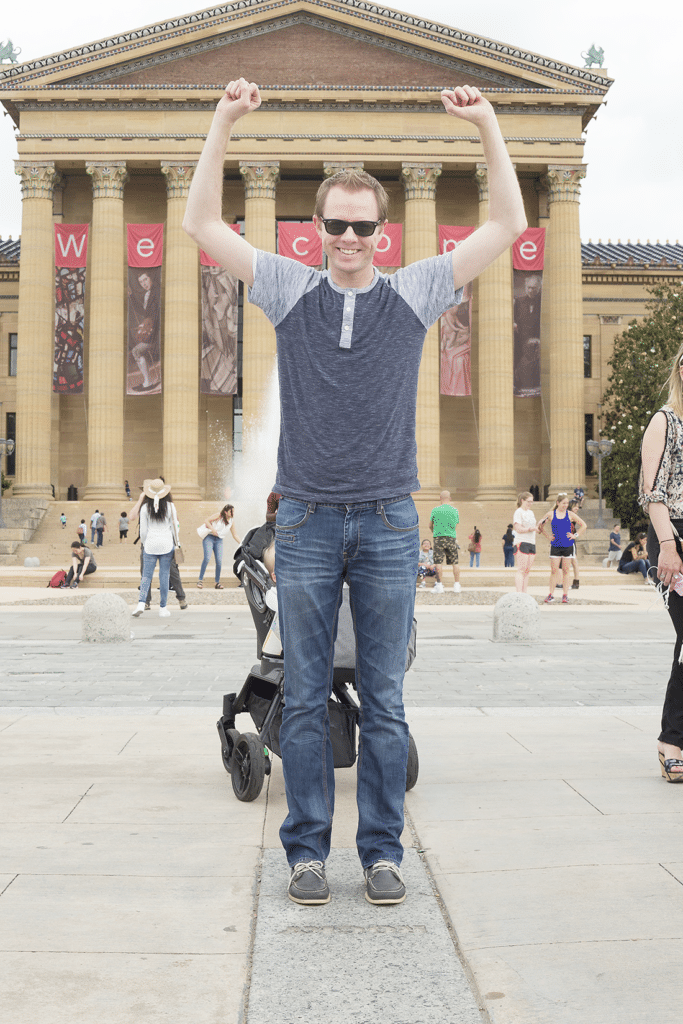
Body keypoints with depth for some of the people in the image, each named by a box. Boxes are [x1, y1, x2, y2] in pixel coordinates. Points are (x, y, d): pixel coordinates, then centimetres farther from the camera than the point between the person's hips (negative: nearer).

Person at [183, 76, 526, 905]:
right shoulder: (289, 291, 7)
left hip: (388, 523, 0)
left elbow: (507, 226, 8)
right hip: (306, 521, 0)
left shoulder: (416, 293, 8)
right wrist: (223, 123, 0)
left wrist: (488, 126, 2)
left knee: (384, 702, 5)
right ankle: (307, 850, 15)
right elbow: (203, 225, 5)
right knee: (304, 699, 4)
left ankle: (382, 851, 16)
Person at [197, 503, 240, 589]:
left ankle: (217, 582, 4)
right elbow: (207, 521, -6)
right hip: (209, 538, -5)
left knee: (219, 561, -8)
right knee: (207, 558, -19)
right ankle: (200, 580, -11)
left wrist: (241, 543, 9)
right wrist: (213, 529, -17)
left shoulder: (231, 522, 9)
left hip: (219, 540, 5)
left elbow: (234, 535, 16)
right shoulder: (219, 516, -5)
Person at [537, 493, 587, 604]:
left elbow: (583, 526, 10)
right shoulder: (550, 514, 1)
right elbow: (539, 526, 12)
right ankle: (551, 595, 5)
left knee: (566, 571, 3)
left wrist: (575, 535, 1)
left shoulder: (570, 514, 2)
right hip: (555, 546, 0)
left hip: (568, 546, 0)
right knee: (554, 571, -2)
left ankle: (565, 595, 9)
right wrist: (547, 537, 5)